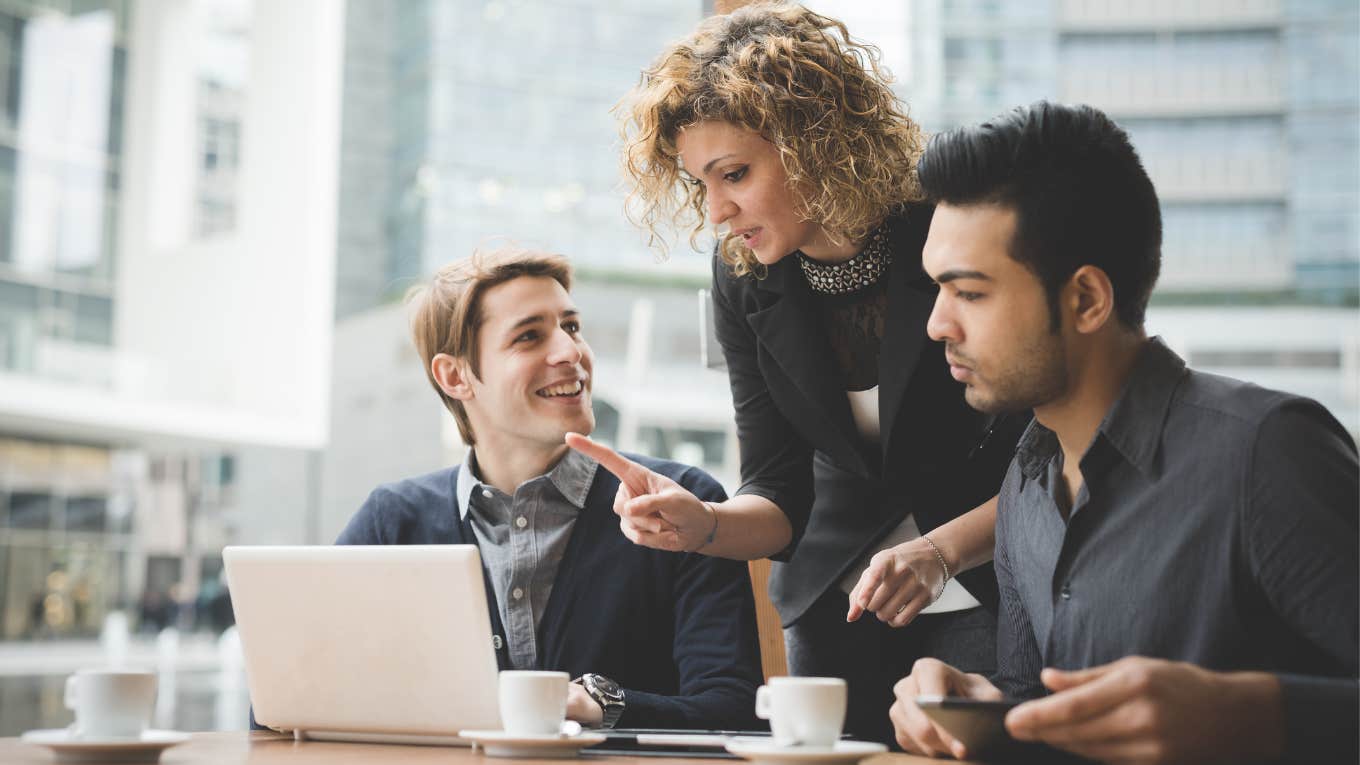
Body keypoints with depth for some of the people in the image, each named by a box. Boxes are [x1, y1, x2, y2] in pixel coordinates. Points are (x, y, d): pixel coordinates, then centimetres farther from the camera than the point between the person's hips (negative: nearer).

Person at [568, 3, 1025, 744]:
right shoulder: (744, 279, -7)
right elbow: (779, 495, -5)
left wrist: (937, 551, -31)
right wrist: (704, 524, -27)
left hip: (987, 596, -3)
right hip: (835, 603, 4)